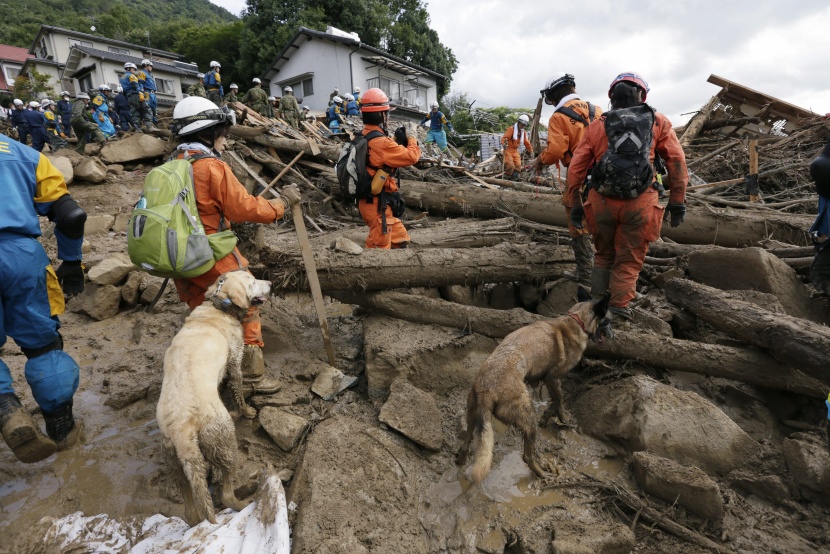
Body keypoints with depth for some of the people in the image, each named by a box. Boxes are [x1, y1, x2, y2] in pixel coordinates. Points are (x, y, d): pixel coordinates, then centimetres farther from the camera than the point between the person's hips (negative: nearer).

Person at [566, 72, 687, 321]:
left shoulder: (597, 125, 8)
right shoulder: (658, 122, 8)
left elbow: (576, 167, 4)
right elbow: (677, 161, 3)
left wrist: (575, 204, 10)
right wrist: (678, 200, 8)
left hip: (602, 201, 2)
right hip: (640, 203, -1)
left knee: (604, 254, 20)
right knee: (629, 260, 11)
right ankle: (619, 308, 7)